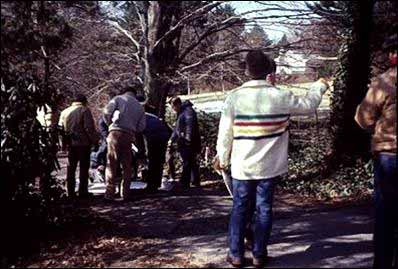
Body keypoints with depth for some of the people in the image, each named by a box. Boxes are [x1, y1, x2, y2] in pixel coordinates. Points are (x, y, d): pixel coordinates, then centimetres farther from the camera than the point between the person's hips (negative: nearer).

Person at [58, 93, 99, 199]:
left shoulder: (64, 112, 13)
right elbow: (89, 128, -14)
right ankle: (83, 192, 2)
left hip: (70, 144, 5)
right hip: (83, 143, -5)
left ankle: (70, 192, 14)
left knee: (70, 169, 12)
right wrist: (95, 141, -6)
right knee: (84, 168, 1)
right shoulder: (85, 110, -6)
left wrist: (63, 144, 19)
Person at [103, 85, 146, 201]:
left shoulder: (118, 98, 8)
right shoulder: (139, 106, 19)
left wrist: (110, 123, 11)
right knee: (127, 166, 12)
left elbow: (107, 112, -7)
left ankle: (110, 194, -3)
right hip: (129, 136, 3)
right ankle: (125, 194, 13)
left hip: (115, 133, -3)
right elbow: (141, 127, 10)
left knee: (111, 164, 0)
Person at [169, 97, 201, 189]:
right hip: (183, 143, 10)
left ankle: (184, 183, -5)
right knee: (192, 163, 13)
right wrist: (172, 139, 23)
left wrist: (188, 138, -29)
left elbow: (190, 125, -23)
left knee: (187, 163, -7)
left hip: (188, 143, -10)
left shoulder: (188, 111, -11)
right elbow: (177, 128, 28)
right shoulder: (180, 113, 22)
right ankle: (196, 182, 20)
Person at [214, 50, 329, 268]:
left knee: (240, 209, 11)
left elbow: (225, 132, -4)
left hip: (242, 166, 0)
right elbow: (308, 105, 10)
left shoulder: (234, 97, -9)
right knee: (264, 209, 10)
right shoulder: (281, 97, -7)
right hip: (269, 166, 0)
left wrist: (222, 157, 10)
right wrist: (319, 86, 28)